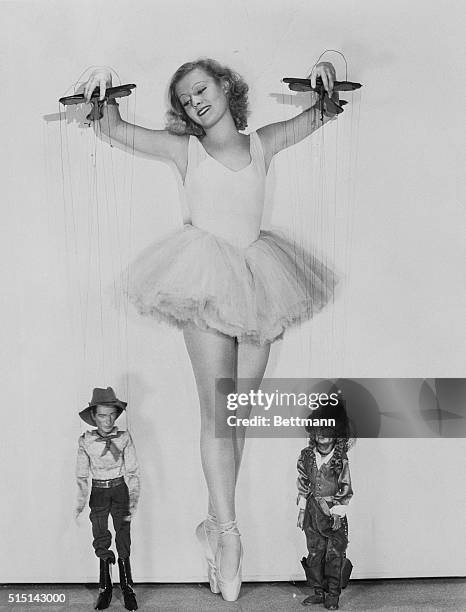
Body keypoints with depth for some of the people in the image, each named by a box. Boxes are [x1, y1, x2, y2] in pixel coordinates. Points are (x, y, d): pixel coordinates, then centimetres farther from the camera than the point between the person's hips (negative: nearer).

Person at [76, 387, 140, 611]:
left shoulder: (124, 438, -10)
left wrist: (133, 501, -16)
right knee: (101, 541, 7)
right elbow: (81, 476, -3)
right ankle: (105, 589, 21)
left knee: (123, 541, -3)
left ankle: (127, 589, 11)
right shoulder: (85, 441, -8)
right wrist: (80, 505, -9)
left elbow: (132, 472, -8)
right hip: (98, 493, 1)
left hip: (120, 491, -1)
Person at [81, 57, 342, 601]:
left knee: (240, 412, 5)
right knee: (217, 412, -7)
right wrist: (105, 93, -1)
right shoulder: (184, 148, 9)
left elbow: (322, 114, 25)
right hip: (206, 282, -2)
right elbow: (114, 131, 15)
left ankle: (214, 523, 17)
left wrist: (326, 78, 7)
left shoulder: (263, 144, 13)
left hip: (256, 281, 3)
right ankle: (228, 534, 0)